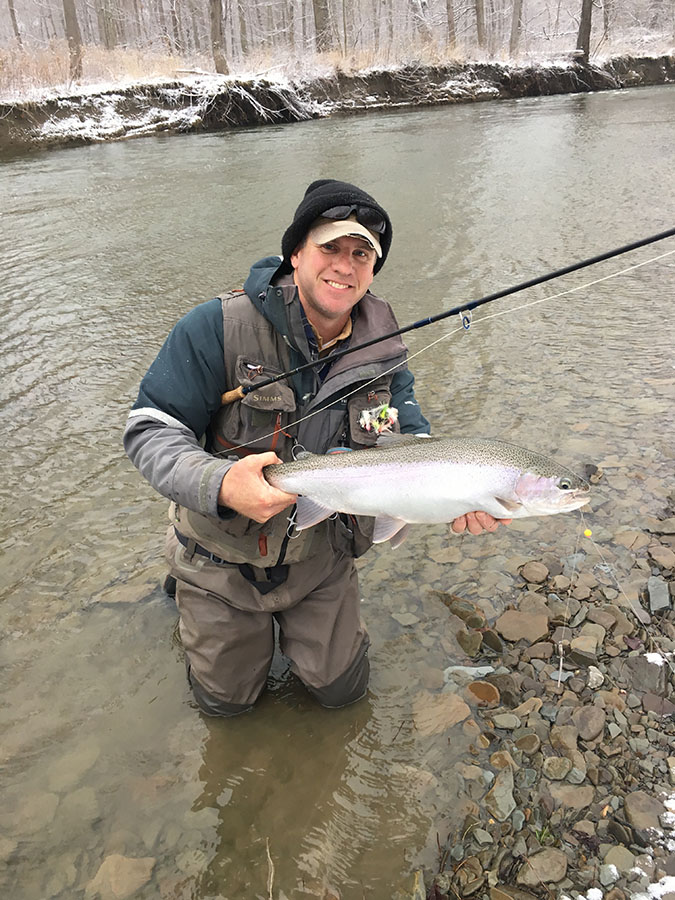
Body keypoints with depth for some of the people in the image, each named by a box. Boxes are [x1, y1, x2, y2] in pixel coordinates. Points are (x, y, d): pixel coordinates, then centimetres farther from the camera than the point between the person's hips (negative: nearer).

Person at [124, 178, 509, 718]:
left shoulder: (383, 349, -10)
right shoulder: (221, 327, -23)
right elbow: (151, 429, -22)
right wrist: (218, 484, -41)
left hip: (321, 556, 3)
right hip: (223, 558, -2)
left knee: (342, 690, 19)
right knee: (226, 700, 20)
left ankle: (295, 623, 46)